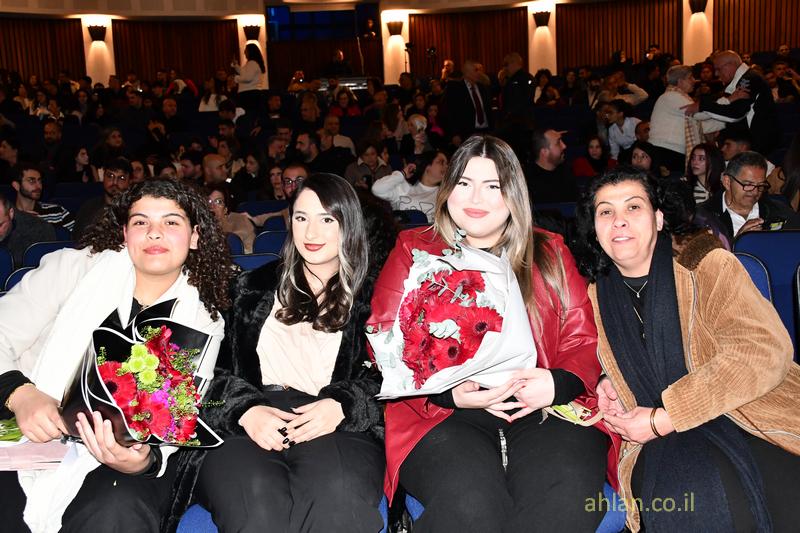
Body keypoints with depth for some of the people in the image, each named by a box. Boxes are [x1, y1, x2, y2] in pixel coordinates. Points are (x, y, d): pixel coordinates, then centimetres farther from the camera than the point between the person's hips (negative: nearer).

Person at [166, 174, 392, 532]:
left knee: (339, 490, -38)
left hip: (340, 427, -1)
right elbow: (217, 364, 14)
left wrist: (342, 406, -13)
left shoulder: (371, 295, 16)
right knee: (255, 495, -36)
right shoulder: (254, 288, 22)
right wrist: (245, 409, -7)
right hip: (248, 426, 1)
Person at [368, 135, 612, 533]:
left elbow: (584, 339, 13)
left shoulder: (549, 254, 20)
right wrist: (450, 392, -13)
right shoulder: (413, 251, 14)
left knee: (565, 497, -31)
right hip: (442, 413, -1)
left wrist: (558, 383, -11)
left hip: (545, 409, 2)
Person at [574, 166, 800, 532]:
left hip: (747, 417, -2)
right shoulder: (596, 297, 11)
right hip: (660, 441, 2)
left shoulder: (707, 266, -2)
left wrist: (663, 419, -15)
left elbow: (765, 352, -14)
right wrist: (606, 384, 3)